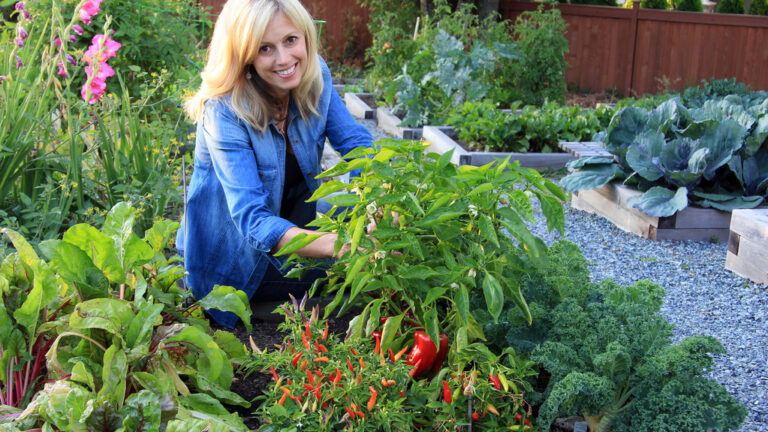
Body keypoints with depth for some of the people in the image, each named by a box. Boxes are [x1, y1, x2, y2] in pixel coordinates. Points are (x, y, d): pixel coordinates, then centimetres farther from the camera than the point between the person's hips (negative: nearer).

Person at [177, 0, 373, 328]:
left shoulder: (315, 77, -14)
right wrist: (337, 245, -55)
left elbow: (357, 143, -8)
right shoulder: (224, 113, -30)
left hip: (298, 218, 6)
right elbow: (252, 219, -38)